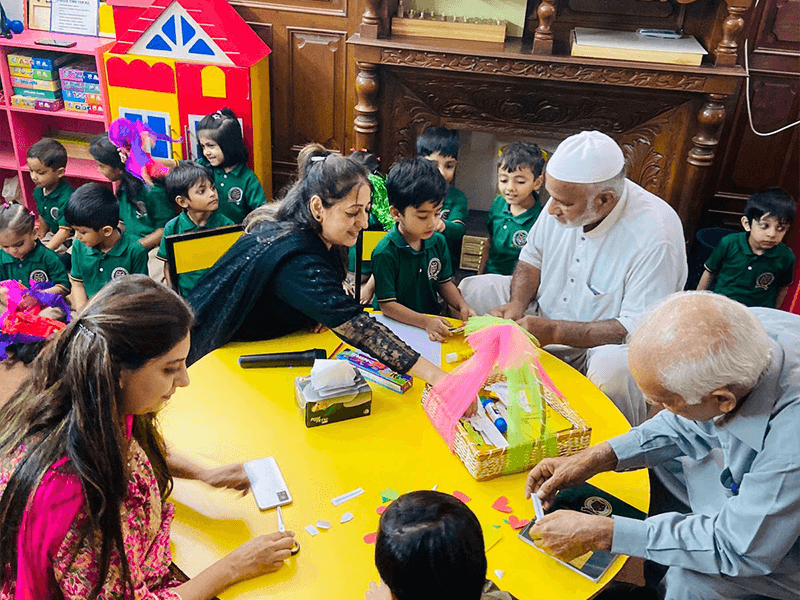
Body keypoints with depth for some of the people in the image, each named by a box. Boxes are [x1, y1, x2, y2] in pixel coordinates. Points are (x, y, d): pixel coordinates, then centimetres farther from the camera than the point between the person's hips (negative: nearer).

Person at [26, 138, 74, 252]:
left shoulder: (66, 197, -28)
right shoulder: (38, 191, 0)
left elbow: (65, 231, -28)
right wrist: (41, 239, 27)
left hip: (71, 237, -9)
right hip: (54, 235, 9)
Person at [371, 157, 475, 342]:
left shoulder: (438, 241, 4)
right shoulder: (385, 253, -16)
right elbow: (387, 305, -16)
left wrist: (462, 306, -2)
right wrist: (425, 322, -26)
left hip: (434, 319, 6)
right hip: (397, 326, -6)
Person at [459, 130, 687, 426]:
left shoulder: (655, 238, -30)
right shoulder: (568, 196, -10)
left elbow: (641, 329, -29)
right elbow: (532, 257, 6)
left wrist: (554, 332, -31)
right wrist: (517, 304, -13)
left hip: (605, 343, -6)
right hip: (545, 315, 7)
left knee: (612, 370, -40)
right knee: (471, 290, -2)